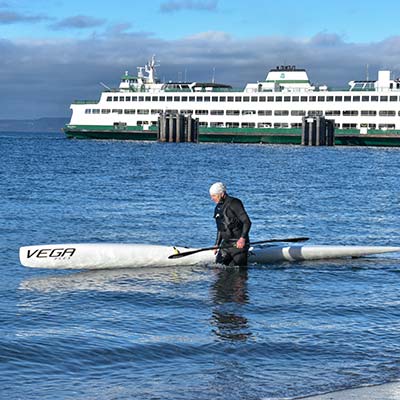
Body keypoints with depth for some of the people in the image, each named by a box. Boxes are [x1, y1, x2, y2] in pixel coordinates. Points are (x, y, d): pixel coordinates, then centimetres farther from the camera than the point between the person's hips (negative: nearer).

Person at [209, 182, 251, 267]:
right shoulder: (218, 208, 15)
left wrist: (242, 238, -28)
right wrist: (217, 244, 18)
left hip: (239, 244, -8)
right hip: (226, 244, 8)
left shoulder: (233, 203, -11)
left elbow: (247, 222, -18)